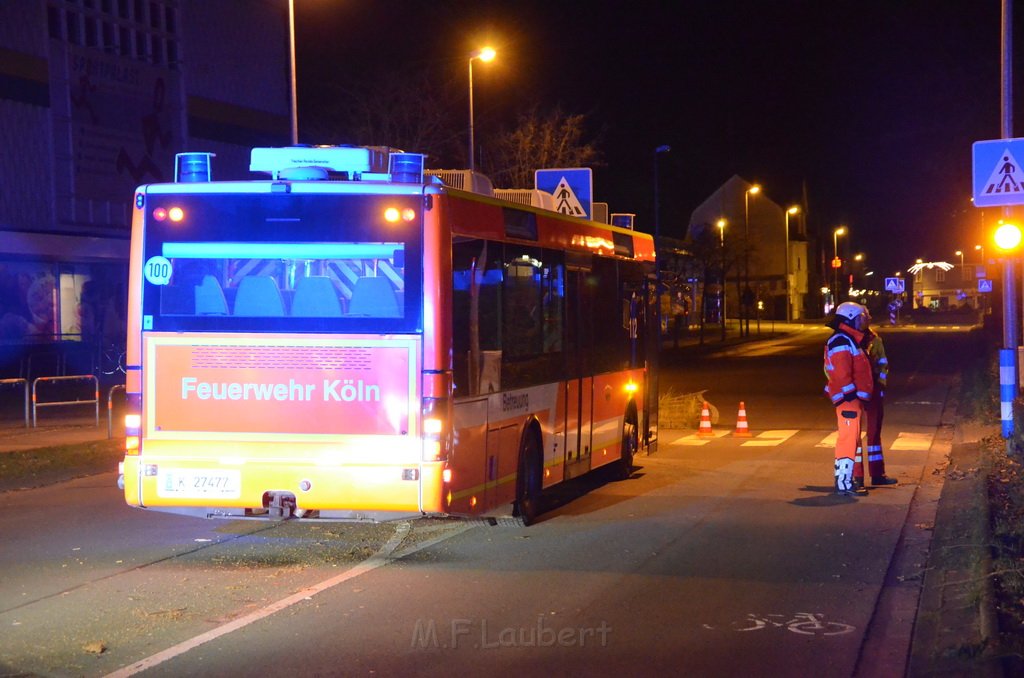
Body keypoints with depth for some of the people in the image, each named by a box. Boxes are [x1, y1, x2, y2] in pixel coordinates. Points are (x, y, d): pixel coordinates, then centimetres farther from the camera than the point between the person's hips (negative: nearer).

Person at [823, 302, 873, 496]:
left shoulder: (849, 341, 20)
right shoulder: (841, 342, -14)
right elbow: (841, 374, -21)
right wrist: (851, 396, -22)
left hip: (854, 399, 11)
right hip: (849, 399, -11)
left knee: (850, 439, 16)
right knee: (848, 440, -11)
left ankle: (843, 480, 23)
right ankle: (844, 484, -12)